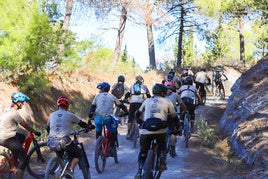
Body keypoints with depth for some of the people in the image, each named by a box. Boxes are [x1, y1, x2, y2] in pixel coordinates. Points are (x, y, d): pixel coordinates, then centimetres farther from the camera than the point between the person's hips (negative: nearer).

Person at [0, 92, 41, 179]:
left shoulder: (7, 110, 10)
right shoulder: (14, 113, -19)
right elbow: (25, 125, -12)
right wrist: (35, 132, 2)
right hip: (8, 140, -10)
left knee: (22, 137, 32)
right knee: (24, 159, -3)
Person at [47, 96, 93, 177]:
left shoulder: (52, 115, 14)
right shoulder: (70, 115, 3)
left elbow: (47, 128, 26)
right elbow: (81, 123, 16)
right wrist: (90, 126, 35)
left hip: (52, 142, 5)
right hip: (64, 141, -5)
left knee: (59, 155, 33)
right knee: (78, 154, 15)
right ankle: (70, 170, -2)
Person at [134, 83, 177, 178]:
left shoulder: (147, 101, 20)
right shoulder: (167, 101, 13)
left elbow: (138, 113, 29)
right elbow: (173, 116, 13)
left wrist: (138, 120, 48)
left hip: (146, 131, 1)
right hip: (161, 130, -1)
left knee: (143, 153, 16)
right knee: (162, 147, 28)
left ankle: (139, 171, -1)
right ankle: (162, 163, 6)